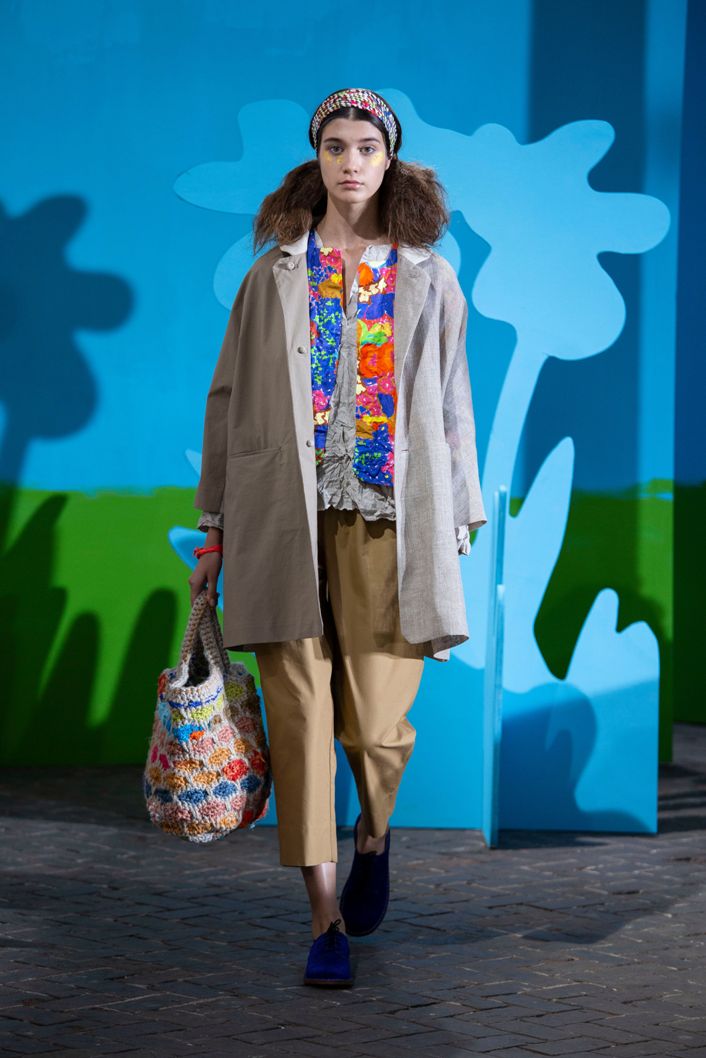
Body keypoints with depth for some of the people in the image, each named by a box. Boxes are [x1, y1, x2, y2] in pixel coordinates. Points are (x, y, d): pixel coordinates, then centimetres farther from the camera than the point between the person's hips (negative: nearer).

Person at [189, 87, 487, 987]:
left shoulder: (429, 279, 10)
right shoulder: (273, 275, 10)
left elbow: (452, 406, 12)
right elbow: (229, 399, 10)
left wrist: (459, 524, 7)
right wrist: (215, 526, 6)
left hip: (388, 521, 0)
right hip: (286, 522, 0)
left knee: (377, 723, -3)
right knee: (300, 716, -4)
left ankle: (374, 836, 30)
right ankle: (326, 916, 4)